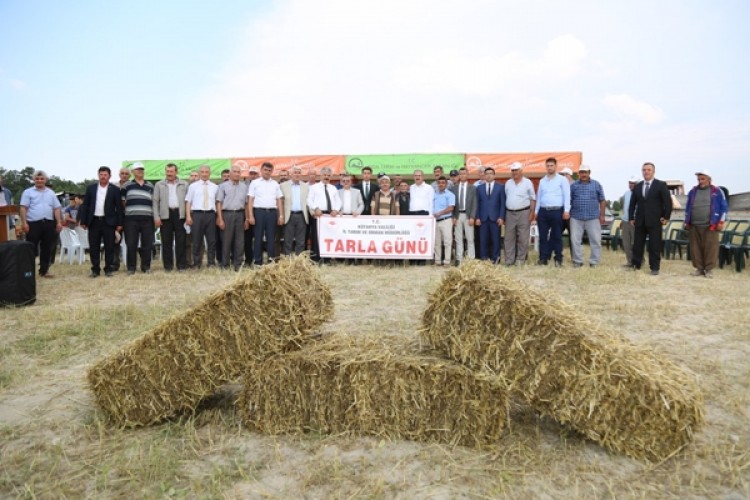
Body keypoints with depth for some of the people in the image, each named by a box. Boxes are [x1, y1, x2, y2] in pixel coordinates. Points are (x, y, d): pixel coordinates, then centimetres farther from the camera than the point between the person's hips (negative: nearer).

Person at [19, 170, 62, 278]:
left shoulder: (51, 193, 14)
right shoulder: (28, 192, 3)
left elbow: (57, 208, 11)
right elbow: (23, 208, -4)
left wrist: (59, 222, 2)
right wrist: (24, 222, -13)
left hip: (48, 223, 4)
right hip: (33, 223, -4)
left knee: (47, 249, 7)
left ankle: (44, 270, 15)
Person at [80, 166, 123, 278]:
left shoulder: (115, 189, 1)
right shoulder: (91, 188, 8)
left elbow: (119, 207, -1)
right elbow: (85, 205, 8)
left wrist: (119, 223, -5)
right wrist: (83, 221, 2)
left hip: (108, 222, -2)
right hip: (94, 221, 2)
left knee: (109, 247, 2)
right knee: (93, 247, 5)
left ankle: (108, 269, 9)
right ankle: (95, 270, 12)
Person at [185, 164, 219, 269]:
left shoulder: (214, 187, 12)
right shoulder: (193, 186, 7)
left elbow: (217, 202, 11)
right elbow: (188, 202, 4)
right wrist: (188, 216, -6)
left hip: (210, 214, 2)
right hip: (197, 214, -1)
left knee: (212, 240, 3)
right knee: (197, 241, 3)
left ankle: (211, 262, 11)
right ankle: (196, 263, 10)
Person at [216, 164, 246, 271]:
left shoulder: (244, 186, 13)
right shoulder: (223, 186, 4)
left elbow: (246, 203, 13)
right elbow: (219, 203, -1)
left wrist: (247, 218, 7)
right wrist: (220, 219, -9)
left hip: (240, 214, 3)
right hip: (227, 214, -3)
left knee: (240, 240, 3)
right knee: (226, 240, 1)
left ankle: (238, 264, 11)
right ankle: (225, 264, 8)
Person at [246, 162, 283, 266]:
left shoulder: (275, 184, 13)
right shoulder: (255, 183, 5)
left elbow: (279, 200, 12)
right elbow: (250, 200, 1)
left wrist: (281, 215, 4)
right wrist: (250, 216, -8)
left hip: (272, 212, 2)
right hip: (259, 211, -2)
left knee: (271, 237, 4)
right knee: (258, 237, 1)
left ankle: (271, 259, 8)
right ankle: (258, 261, 6)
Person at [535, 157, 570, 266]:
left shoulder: (562, 180, 2)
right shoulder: (542, 181, 16)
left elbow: (567, 196, -3)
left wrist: (566, 210, -12)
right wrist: (536, 211, 12)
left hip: (557, 211, -4)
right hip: (543, 211, 4)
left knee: (557, 236, 0)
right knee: (543, 236, 3)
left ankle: (558, 259, 7)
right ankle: (543, 258, 8)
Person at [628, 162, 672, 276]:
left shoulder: (661, 185, -1)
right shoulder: (637, 186, 12)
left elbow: (668, 201, -4)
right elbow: (632, 203, 15)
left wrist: (666, 217, -9)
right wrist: (631, 218, 7)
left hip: (655, 221, -4)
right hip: (640, 220, 4)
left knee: (655, 245, 0)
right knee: (637, 244, 7)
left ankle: (654, 268, 6)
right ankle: (636, 265, 16)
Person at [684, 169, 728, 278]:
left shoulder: (717, 191, 3)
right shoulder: (693, 192, 12)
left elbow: (724, 207, 3)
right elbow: (688, 208, 18)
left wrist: (721, 222, -3)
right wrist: (686, 222, 13)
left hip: (710, 226, -3)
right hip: (694, 226, 3)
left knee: (710, 248, -4)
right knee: (695, 248, 3)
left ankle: (709, 269, 4)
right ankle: (699, 268, 11)